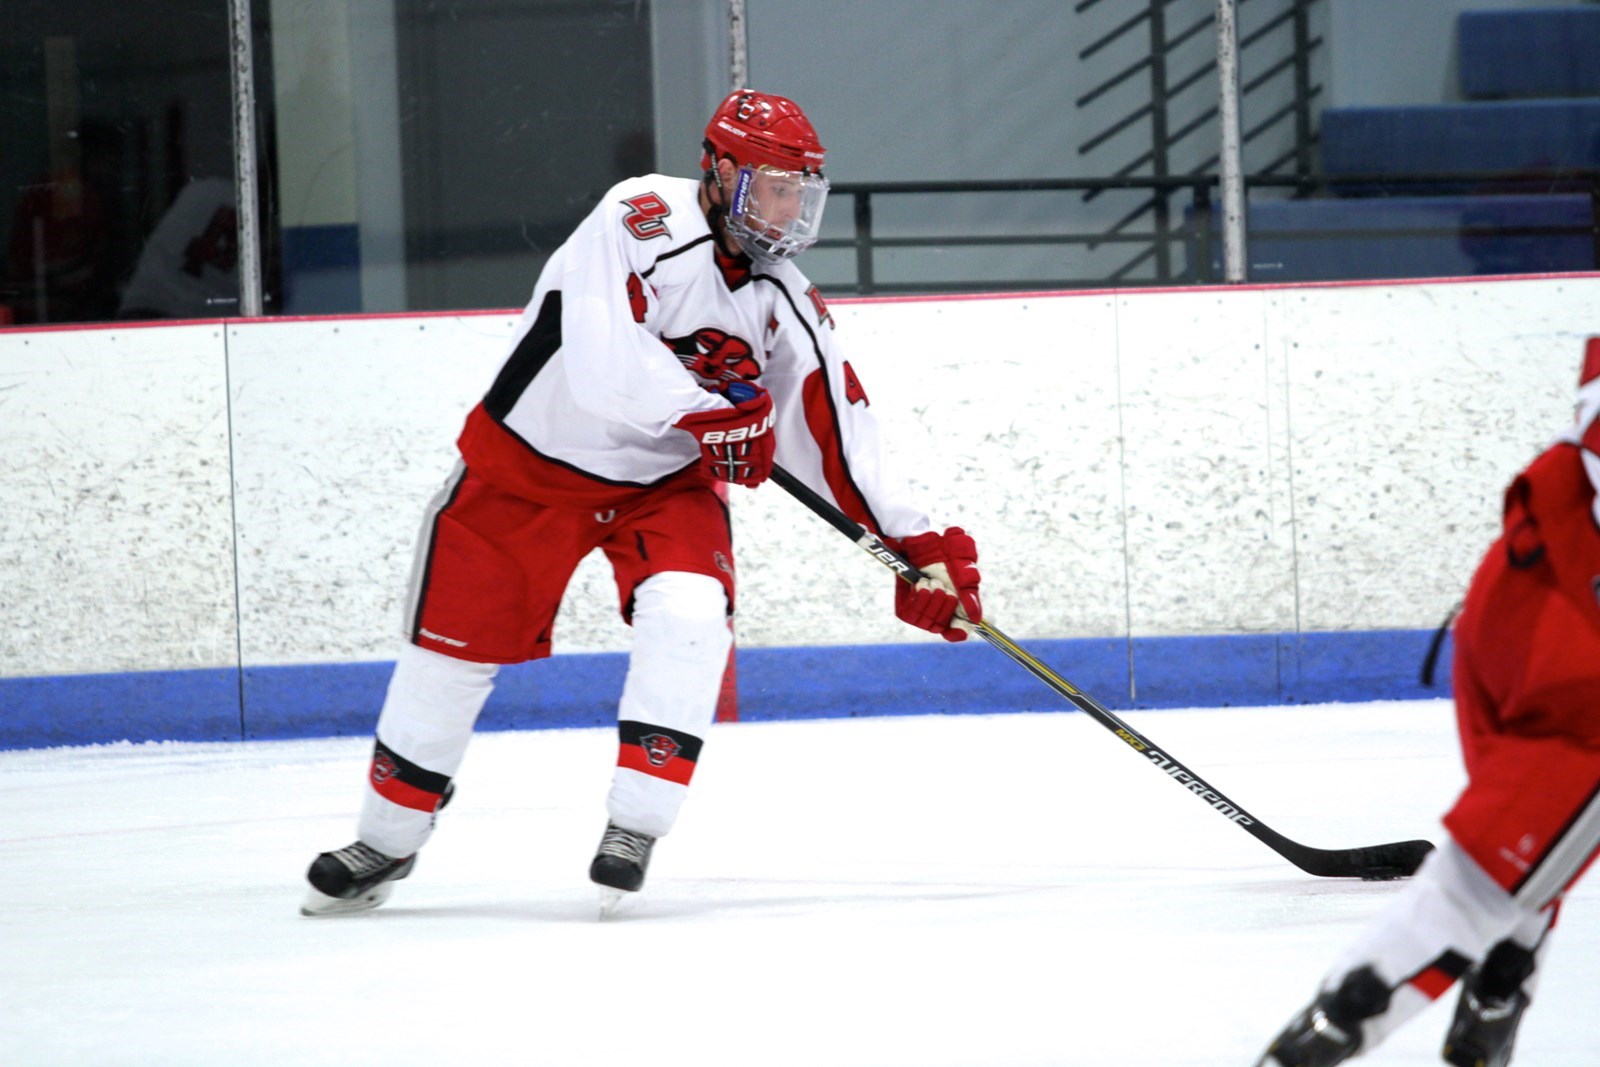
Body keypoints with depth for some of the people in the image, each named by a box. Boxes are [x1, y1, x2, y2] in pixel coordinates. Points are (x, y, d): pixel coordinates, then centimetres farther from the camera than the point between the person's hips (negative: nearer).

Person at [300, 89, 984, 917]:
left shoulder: (786, 305, -7)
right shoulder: (643, 220, -25)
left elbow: (839, 436, -4)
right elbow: (607, 367, -35)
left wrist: (918, 543, -10)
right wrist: (716, 412, -28)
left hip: (665, 479, 4)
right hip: (531, 461, -4)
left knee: (689, 614, -24)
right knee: (455, 644, 3)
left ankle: (634, 829, -17)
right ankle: (387, 841, 23)